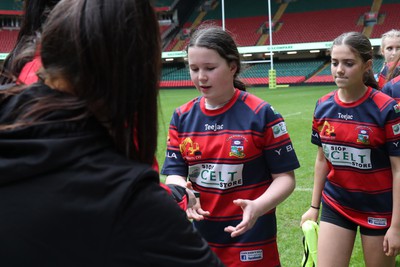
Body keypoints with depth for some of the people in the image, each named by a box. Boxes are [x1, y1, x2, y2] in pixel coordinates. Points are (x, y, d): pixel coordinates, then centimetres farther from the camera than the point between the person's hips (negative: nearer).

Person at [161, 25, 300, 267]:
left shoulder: (261, 114, -12)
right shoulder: (182, 117, 0)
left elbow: (285, 177, -10)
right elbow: (174, 173, 1)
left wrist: (258, 207, -26)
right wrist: (184, 192, -20)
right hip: (201, 238, 4)